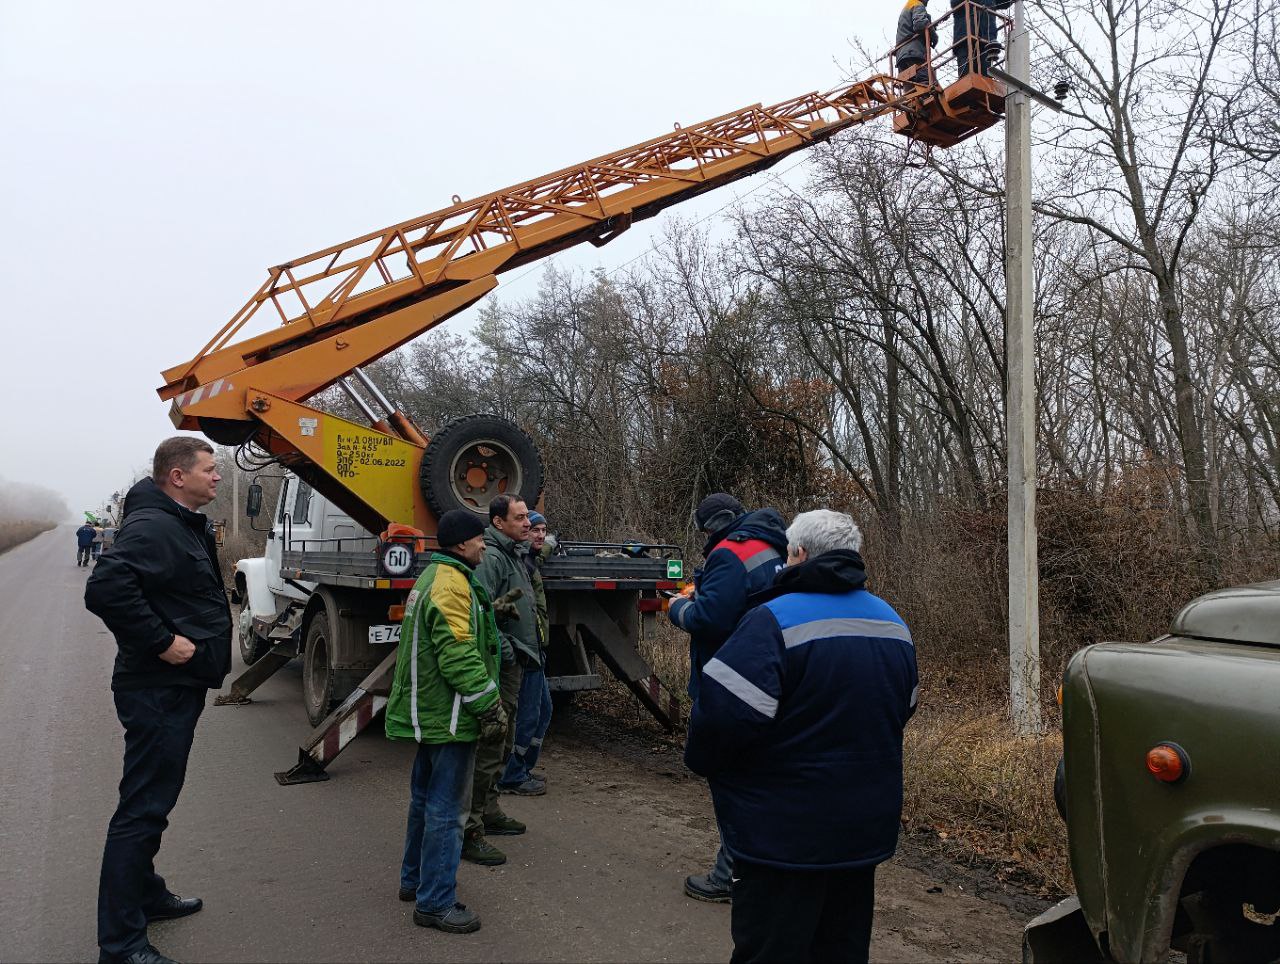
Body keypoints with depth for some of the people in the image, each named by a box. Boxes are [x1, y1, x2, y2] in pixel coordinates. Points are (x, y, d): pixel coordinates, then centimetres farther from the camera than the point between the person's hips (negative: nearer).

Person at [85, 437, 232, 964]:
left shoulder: (187, 527, 13)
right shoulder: (152, 527, -20)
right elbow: (106, 588, -33)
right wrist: (162, 642, -27)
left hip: (178, 688, 11)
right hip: (157, 690, -11)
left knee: (152, 801, 23)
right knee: (143, 808, -4)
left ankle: (147, 894, 39)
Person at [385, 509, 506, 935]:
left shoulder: (433, 577, 15)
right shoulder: (452, 585, -19)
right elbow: (458, 656, -25)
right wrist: (489, 703, -19)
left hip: (429, 711, 11)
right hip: (450, 715, -11)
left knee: (426, 798, 21)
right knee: (447, 808, -4)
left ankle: (415, 879, 35)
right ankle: (435, 902, 4)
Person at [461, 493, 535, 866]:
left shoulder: (514, 555, 17)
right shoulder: (489, 558, -16)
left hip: (513, 662, 11)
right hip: (498, 663, -11)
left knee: (502, 742, 20)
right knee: (488, 746, -8)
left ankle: (488, 812, 35)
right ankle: (468, 832, -3)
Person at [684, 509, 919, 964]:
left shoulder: (777, 620, -19)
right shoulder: (893, 623, 7)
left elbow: (723, 713, -26)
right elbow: (902, 709, 17)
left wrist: (701, 760, -7)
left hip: (784, 838, -7)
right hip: (867, 831, 8)